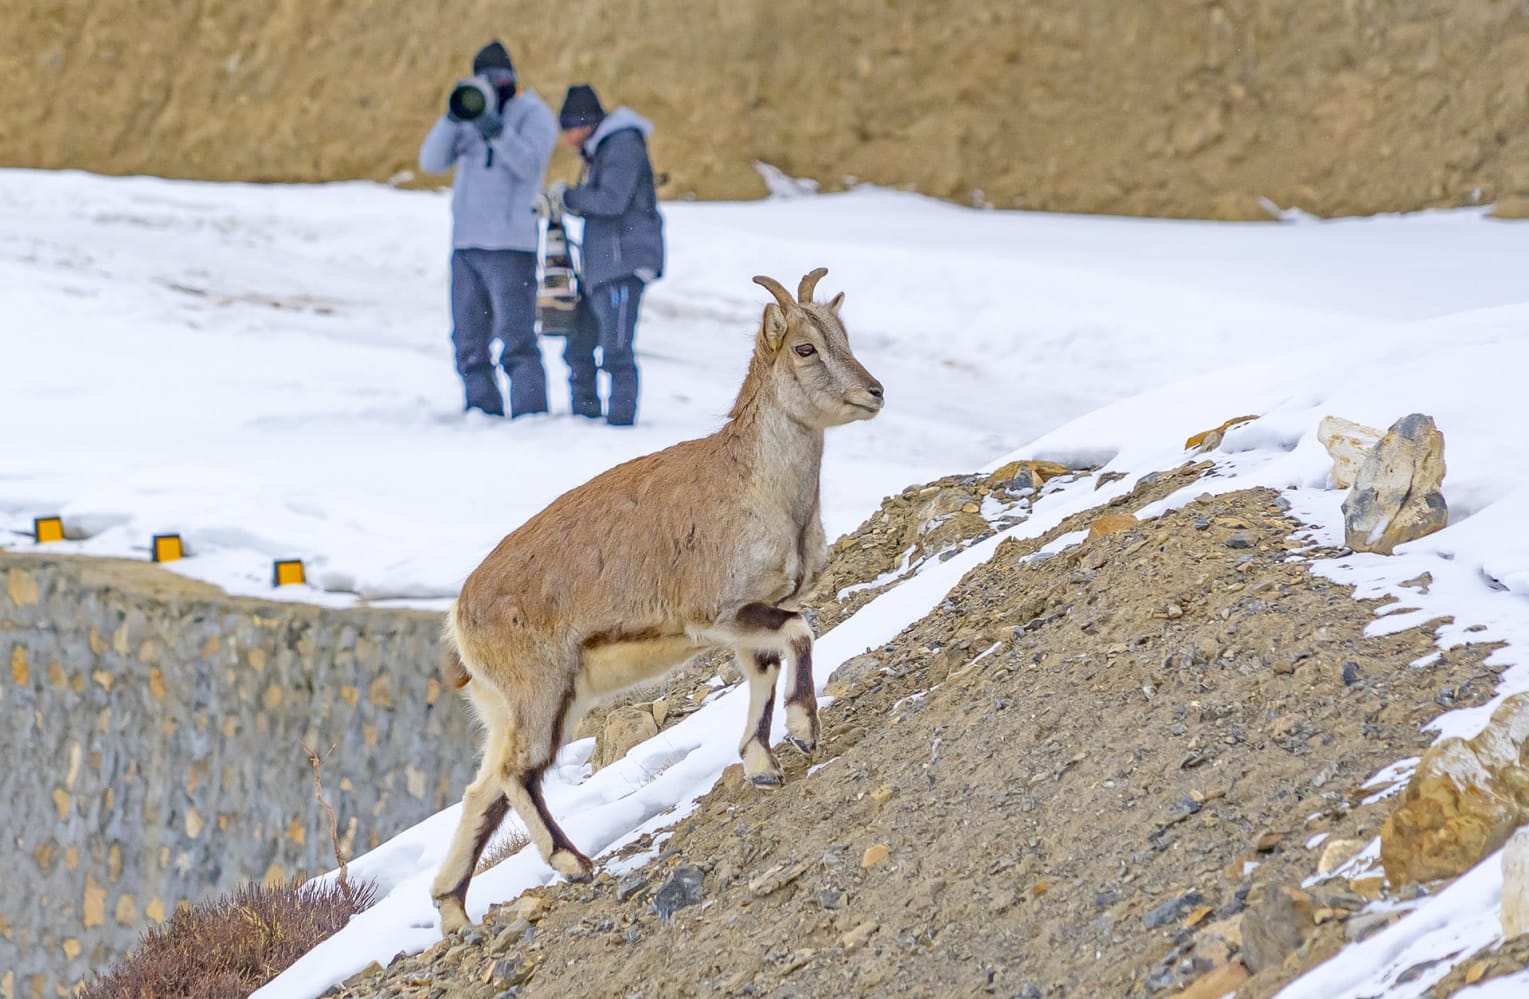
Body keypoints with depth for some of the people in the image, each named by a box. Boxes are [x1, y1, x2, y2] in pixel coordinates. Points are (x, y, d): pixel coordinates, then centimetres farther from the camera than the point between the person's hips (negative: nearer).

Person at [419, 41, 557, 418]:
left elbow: (530, 164, -14)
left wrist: (496, 131, -23)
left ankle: (530, 415, -12)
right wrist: (451, 118, -7)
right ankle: (483, 412, 12)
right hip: (466, 245, 6)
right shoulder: (472, 113, 17)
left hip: (509, 245, -6)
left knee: (516, 340, -11)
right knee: (469, 342, 7)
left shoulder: (533, 114, 1)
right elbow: (431, 161, 7)